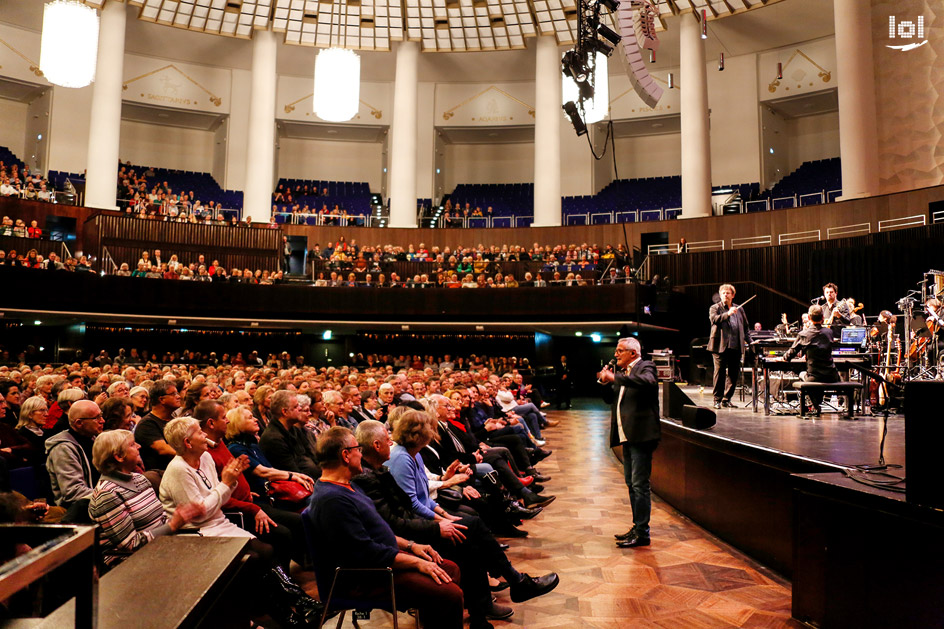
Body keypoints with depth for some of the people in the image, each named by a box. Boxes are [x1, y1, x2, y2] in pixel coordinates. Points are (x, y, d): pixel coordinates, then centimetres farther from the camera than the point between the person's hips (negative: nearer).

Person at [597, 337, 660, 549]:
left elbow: (648, 382, -30)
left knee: (640, 484, -7)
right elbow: (610, 398, 20)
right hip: (627, 436, 9)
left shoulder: (645, 367, -7)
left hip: (641, 435, -9)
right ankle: (637, 526, 26)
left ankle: (642, 533, -1)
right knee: (631, 484, 15)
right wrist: (606, 383, 2)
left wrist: (615, 377, -28)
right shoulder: (623, 372, 16)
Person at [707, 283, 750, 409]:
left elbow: (745, 327, 23)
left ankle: (727, 399, 17)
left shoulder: (739, 309, 18)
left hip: (736, 347, 4)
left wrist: (749, 341, 13)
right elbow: (714, 319, -16)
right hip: (720, 346, -4)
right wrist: (728, 313, -27)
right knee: (720, 373, -3)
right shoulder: (715, 308, 5)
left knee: (734, 374, 5)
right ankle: (717, 400, 4)